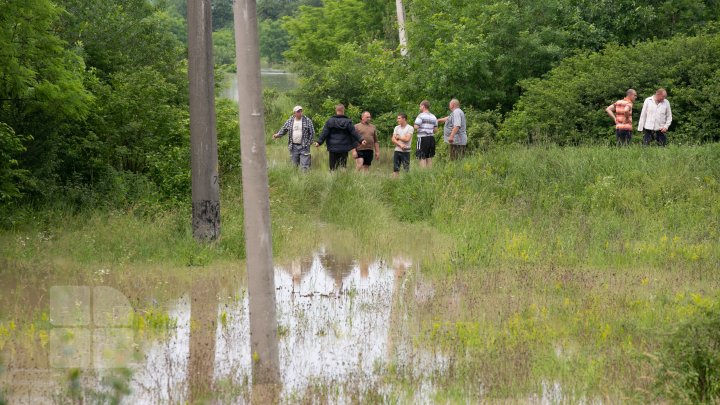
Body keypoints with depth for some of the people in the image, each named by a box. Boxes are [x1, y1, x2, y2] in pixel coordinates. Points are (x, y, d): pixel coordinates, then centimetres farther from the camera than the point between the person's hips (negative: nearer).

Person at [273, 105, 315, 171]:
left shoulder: (307, 121, 0)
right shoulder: (289, 121, 7)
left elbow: (312, 133, 2)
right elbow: (283, 130, 13)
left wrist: (309, 143, -4)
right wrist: (277, 135, -6)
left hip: (304, 147, -3)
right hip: (293, 147, 3)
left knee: (305, 166, -8)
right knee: (294, 166, 7)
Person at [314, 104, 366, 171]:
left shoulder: (330, 121, -1)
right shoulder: (347, 122, -1)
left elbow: (324, 133, -3)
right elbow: (354, 133, -3)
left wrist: (319, 142, -1)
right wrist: (361, 140, 2)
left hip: (333, 148, 0)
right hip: (344, 148, 0)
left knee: (333, 167, 3)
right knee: (343, 167, 3)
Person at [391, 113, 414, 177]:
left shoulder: (410, 128, -4)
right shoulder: (396, 128, 11)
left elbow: (407, 139, -15)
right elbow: (393, 139, 2)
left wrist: (398, 137, -2)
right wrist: (400, 145, -13)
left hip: (405, 151, -5)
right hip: (397, 150, 5)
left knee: (406, 169, -4)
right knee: (395, 169, 4)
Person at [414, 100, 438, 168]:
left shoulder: (421, 116, -10)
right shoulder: (433, 117, 11)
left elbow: (416, 127, -18)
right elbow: (435, 129, 13)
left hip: (423, 138, -6)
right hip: (431, 138, 6)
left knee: (422, 158, -4)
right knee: (429, 158, 12)